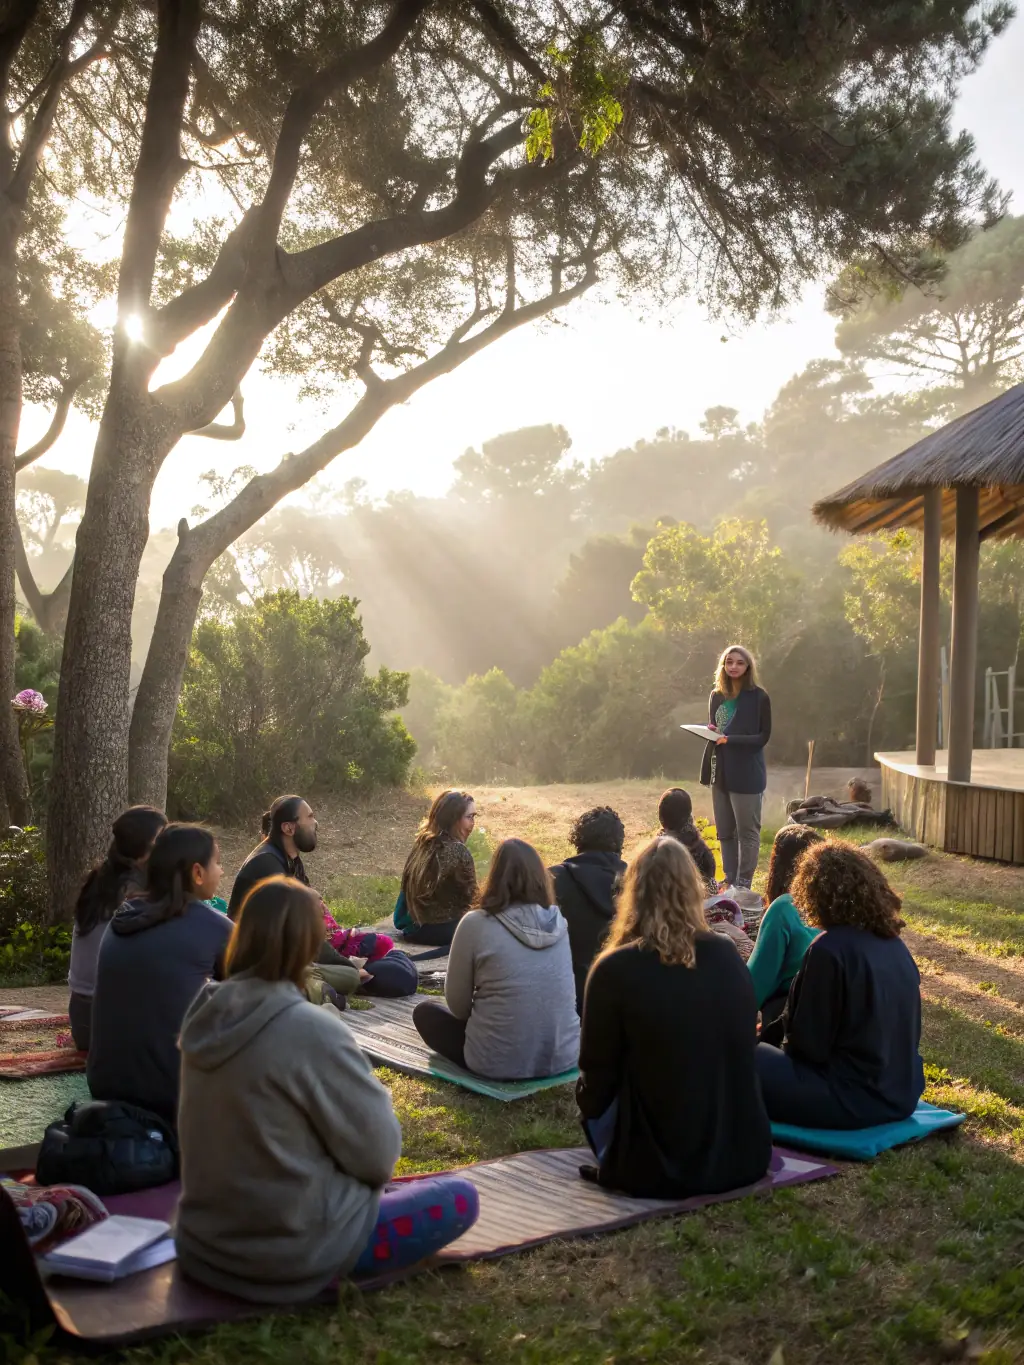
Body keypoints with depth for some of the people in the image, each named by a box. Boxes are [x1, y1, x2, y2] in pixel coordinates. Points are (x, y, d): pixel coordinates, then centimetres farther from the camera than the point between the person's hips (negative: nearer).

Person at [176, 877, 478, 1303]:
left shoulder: (206, 1015, -6)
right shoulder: (312, 1031, -26)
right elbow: (377, 1153, -16)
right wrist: (374, 1099, 4)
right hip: (289, 1251, -7)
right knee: (460, 1197, 7)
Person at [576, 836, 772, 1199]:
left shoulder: (614, 970, -14)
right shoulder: (729, 957, -2)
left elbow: (596, 1077, -5)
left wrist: (587, 1100, 18)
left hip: (658, 1168, -4)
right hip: (743, 1157, 4)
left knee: (597, 1100, 24)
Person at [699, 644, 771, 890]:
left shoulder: (758, 697, -7)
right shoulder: (716, 696, 10)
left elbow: (763, 737, -9)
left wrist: (729, 739, -20)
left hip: (746, 773, -6)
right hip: (720, 771, 6)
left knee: (747, 831, -1)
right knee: (724, 832, 11)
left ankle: (743, 886, 6)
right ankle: (730, 883, 21)